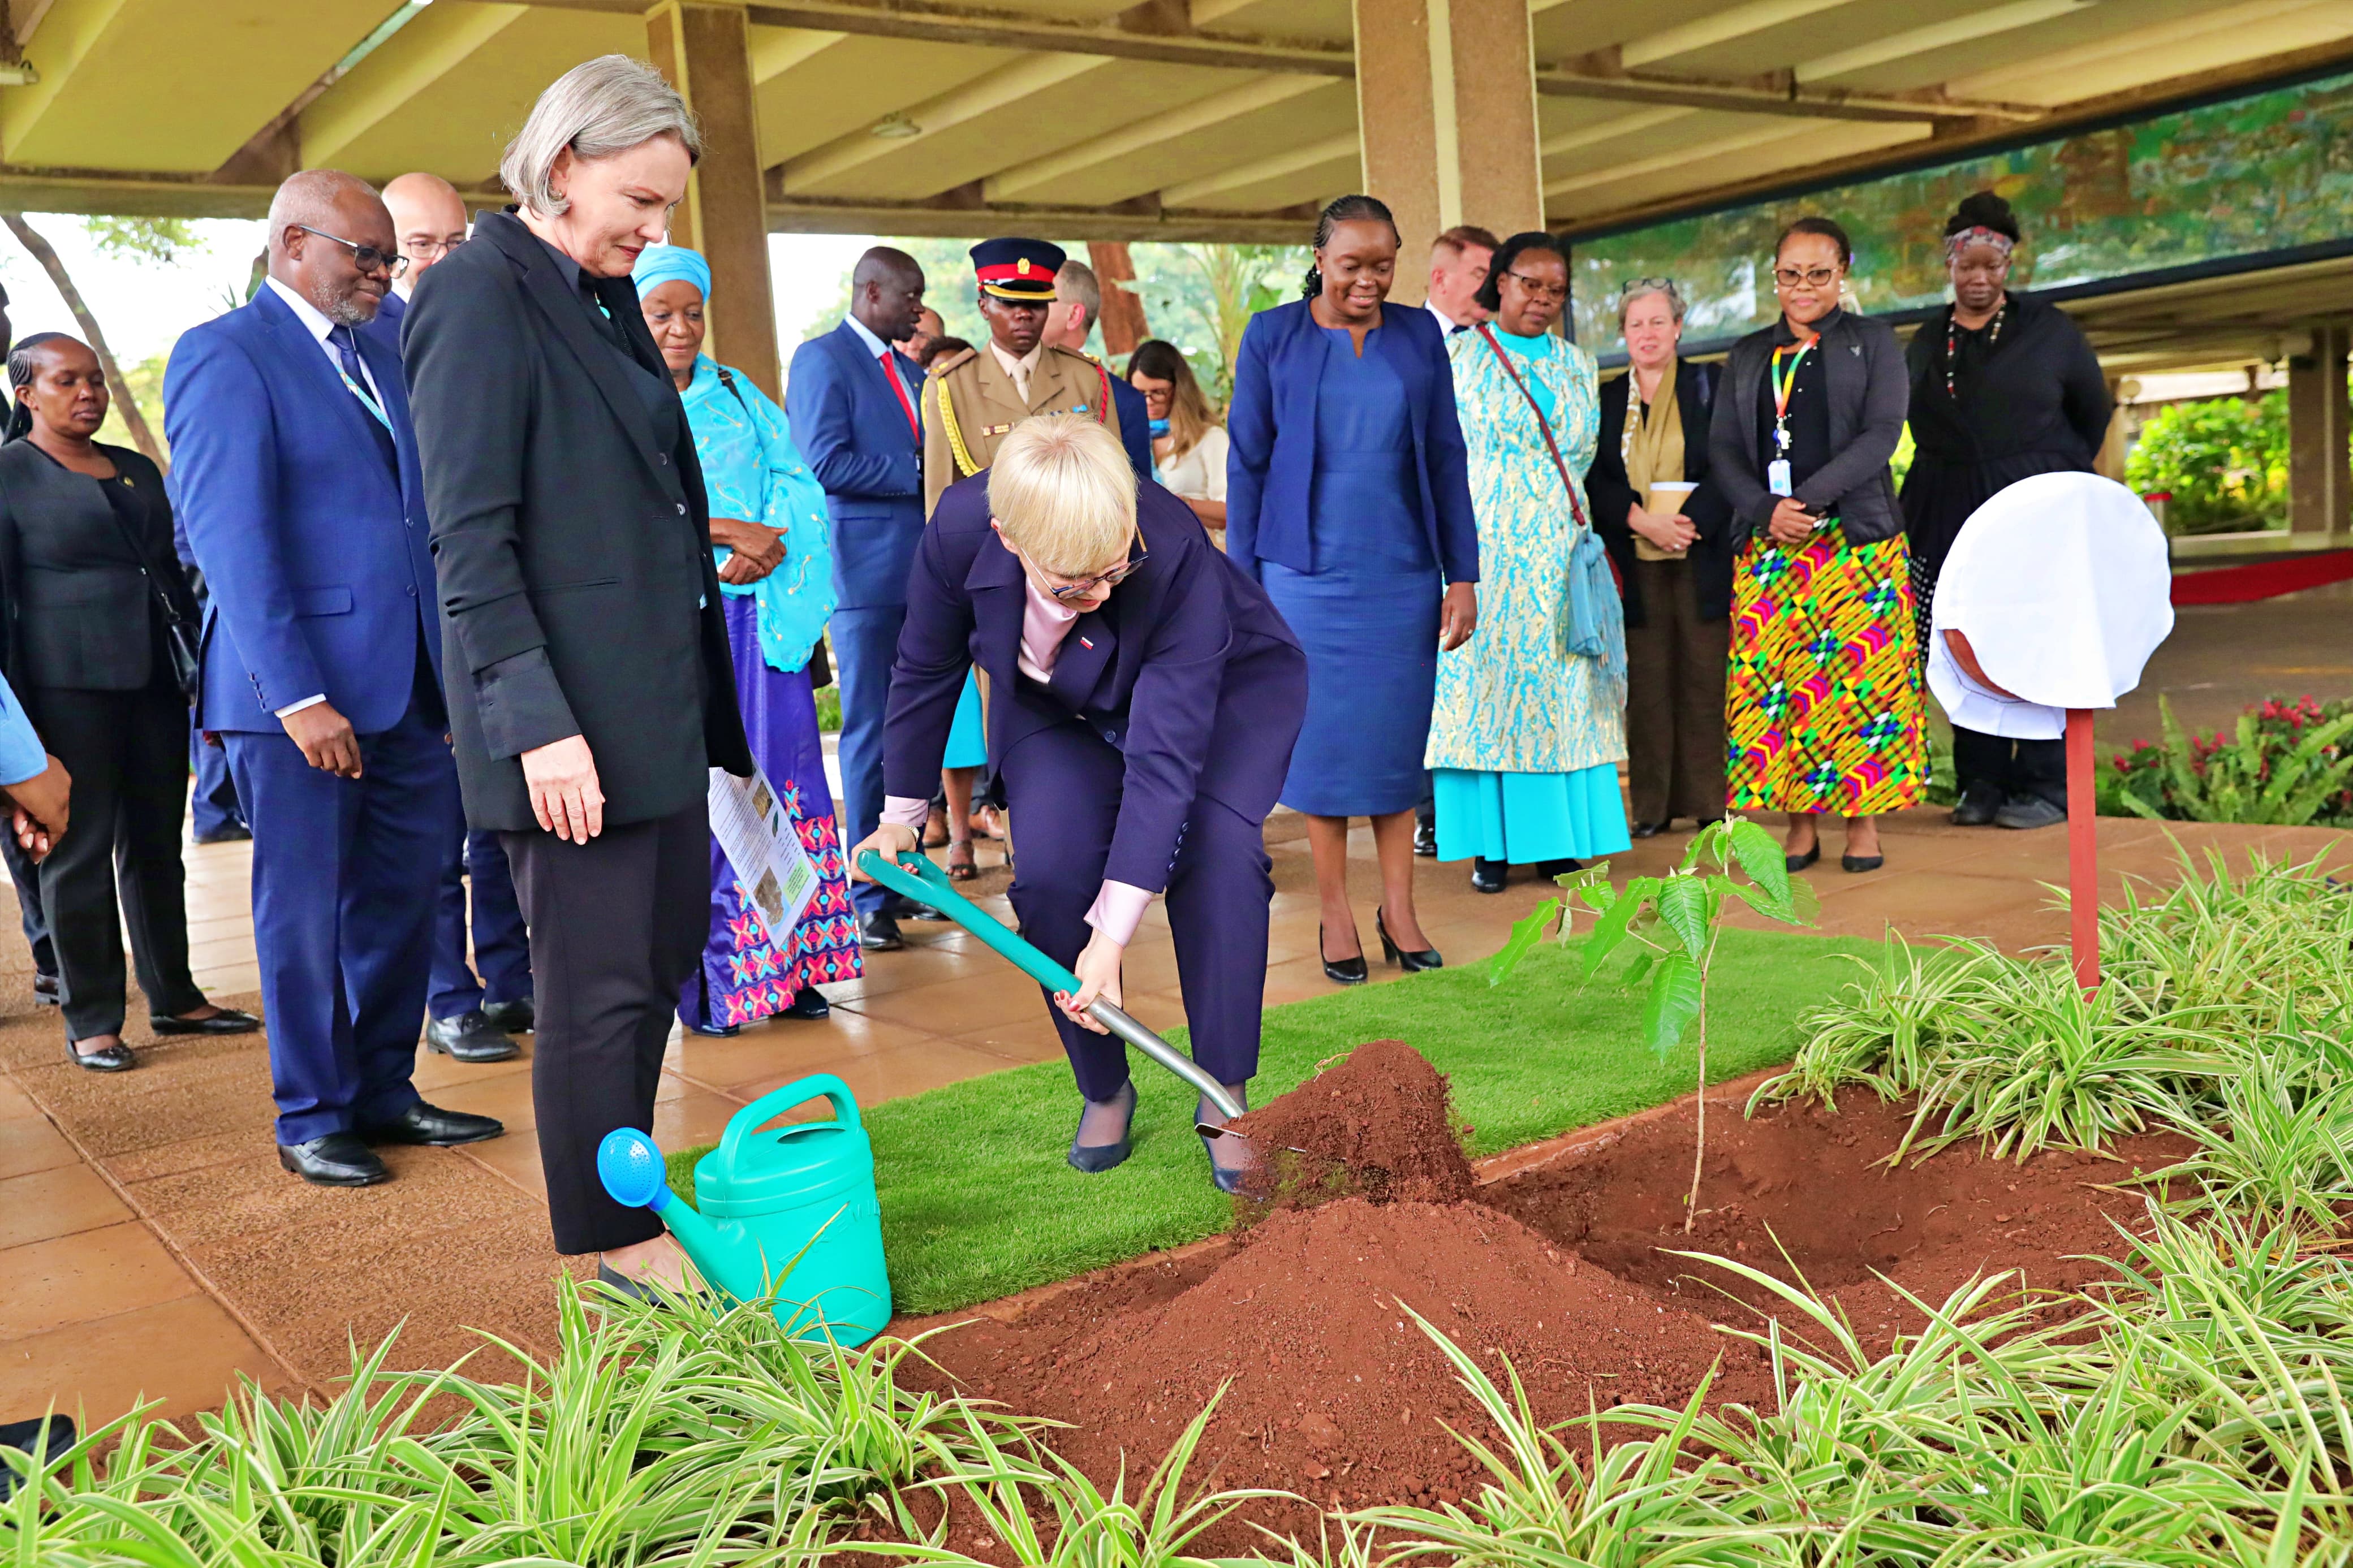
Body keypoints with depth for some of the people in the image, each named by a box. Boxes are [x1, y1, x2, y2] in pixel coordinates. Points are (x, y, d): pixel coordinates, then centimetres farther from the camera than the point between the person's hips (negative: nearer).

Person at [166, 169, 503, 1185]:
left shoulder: (380, 359, 17)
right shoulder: (224, 355, -6)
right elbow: (230, 539, -14)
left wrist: (453, 672, 12)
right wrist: (299, 697, -20)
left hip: (411, 685, 7)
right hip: (302, 691, -7)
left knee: (399, 902, 11)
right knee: (305, 911, 4)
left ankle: (384, 1092, 25)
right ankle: (312, 1119, 18)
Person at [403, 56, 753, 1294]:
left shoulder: (607, 297, 14)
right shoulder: (479, 296, -12)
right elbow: (470, 541, -17)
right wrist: (537, 724, -20)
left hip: (662, 697, 9)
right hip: (572, 717, -9)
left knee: (666, 951, 16)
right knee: (599, 986, 2)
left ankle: (626, 1194, 32)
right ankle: (611, 1237, 19)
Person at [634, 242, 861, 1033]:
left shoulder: (739, 393, 16)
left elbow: (799, 486, 7)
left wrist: (768, 547, -11)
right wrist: (730, 532, -15)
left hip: (760, 613, 4)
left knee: (780, 780, 1)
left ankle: (785, 966, 7)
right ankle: (704, 979, 2)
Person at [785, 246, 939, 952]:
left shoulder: (911, 370, 19)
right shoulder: (821, 358, -5)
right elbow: (827, 463, -16)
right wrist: (918, 474, -12)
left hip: (922, 571, 7)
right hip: (865, 574, -7)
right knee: (870, 734, -2)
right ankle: (870, 896, 5)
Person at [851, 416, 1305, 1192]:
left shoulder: (1177, 555, -41)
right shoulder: (961, 526, -31)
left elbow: (1165, 756, -40)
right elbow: (926, 672, -10)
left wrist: (1112, 937, -42)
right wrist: (900, 817, 0)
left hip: (1224, 693, -2)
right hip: (1059, 711, 3)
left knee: (1218, 854, -26)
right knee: (1049, 870, -18)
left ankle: (1225, 1096, -9)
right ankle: (1104, 1092, 4)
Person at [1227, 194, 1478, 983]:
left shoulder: (1419, 335, 7)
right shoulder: (1272, 336, 1)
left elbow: (1447, 459, 8)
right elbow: (1246, 463, 2)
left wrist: (1463, 575, 4)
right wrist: (1241, 585, -2)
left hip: (1402, 575, 2)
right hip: (1309, 574, -2)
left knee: (1396, 738, 6)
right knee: (1322, 737, 3)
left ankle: (1398, 909, 16)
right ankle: (1335, 912, 15)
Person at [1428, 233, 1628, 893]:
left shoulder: (1578, 365, 16)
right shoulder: (1458, 357, 5)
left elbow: (1583, 455, 18)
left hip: (1558, 550, 3)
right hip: (1484, 547, -3)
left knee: (1563, 687, 0)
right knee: (1480, 680, -5)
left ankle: (1558, 839, 4)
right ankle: (1490, 845, -1)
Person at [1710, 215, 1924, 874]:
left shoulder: (1874, 342, 9)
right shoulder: (1748, 355, 17)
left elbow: (1881, 434, -4)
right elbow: (1723, 447, 8)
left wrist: (1807, 500, -15)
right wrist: (1766, 510, -10)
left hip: (1857, 540, -2)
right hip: (1766, 544, 2)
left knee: (1859, 677, -4)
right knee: (1773, 679, -3)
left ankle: (1863, 820, 5)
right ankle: (1800, 823, 5)